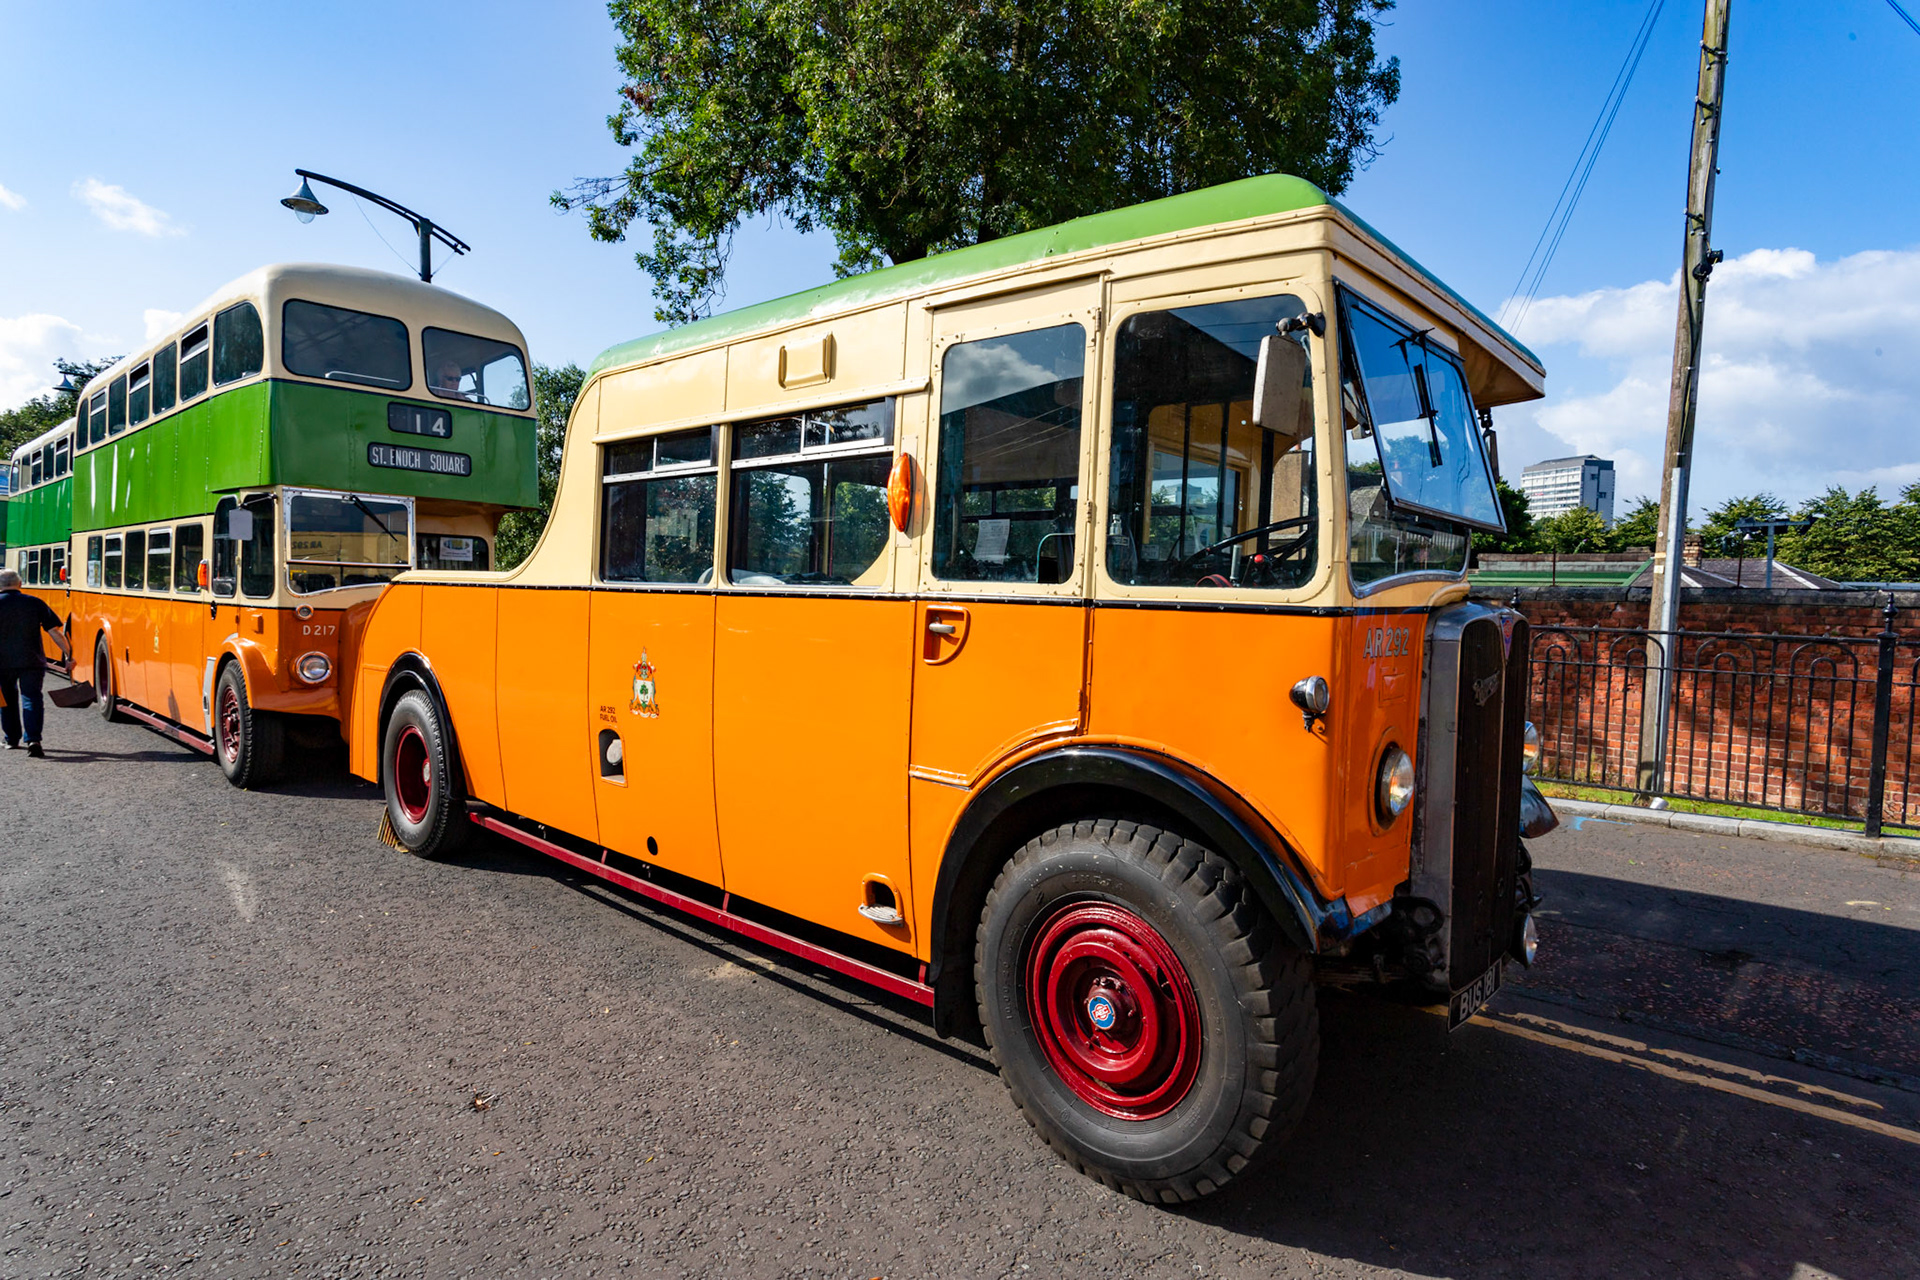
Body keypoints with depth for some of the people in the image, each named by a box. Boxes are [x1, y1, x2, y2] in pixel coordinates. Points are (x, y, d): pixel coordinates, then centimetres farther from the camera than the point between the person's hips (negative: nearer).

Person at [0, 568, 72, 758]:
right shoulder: (35, 603, 2)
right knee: (31, 699, -2)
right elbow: (54, 631, -2)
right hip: (31, 662, 0)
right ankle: (33, 740, -19)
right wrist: (69, 655, 2)